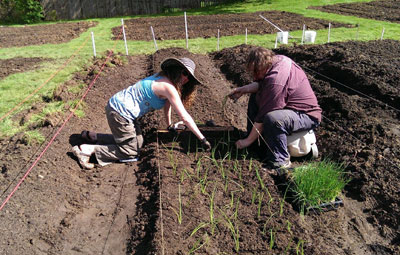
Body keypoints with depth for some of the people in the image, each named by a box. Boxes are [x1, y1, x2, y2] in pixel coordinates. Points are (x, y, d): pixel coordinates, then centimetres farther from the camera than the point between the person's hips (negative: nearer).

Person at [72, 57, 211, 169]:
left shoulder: (165, 78, 7)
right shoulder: (168, 87, -21)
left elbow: (167, 103, 21)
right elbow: (185, 117, -21)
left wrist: (169, 125, 28)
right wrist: (202, 139, -15)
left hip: (119, 107, 10)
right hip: (119, 112, -10)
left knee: (138, 142, 16)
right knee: (130, 152, -2)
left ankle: (91, 136, 23)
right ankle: (87, 149, 0)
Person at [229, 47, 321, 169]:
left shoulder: (276, 81, -32)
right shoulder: (279, 59, -4)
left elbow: (263, 117, -26)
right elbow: (261, 83, 12)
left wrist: (248, 141, -16)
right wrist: (244, 89, -4)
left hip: (308, 116, -11)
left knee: (272, 118, -41)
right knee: (255, 97, 15)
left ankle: (280, 161, -18)